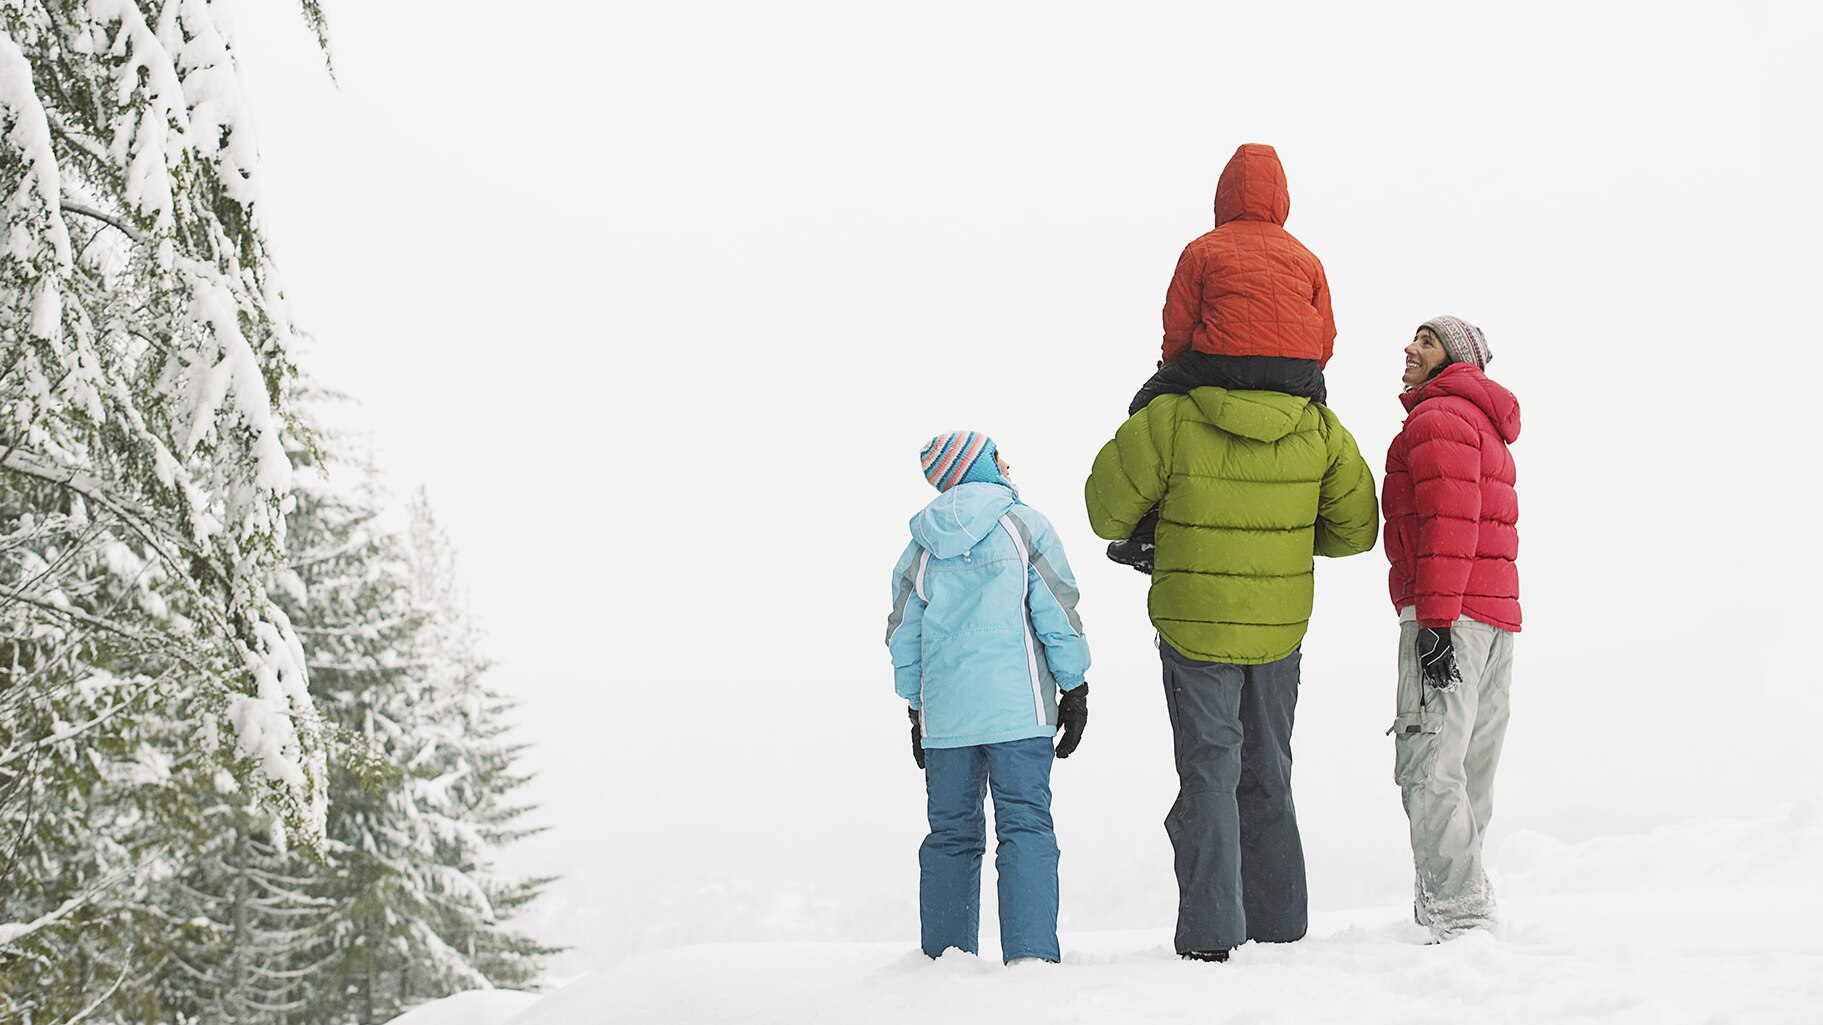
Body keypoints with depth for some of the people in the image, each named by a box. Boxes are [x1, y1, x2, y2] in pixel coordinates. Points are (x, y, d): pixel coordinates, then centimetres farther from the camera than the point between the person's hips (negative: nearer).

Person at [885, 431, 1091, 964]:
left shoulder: (921, 547, 9)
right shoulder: (1024, 525, -2)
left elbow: (904, 636, 13)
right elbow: (1056, 612, -4)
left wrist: (917, 710, 22)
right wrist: (1075, 688, 4)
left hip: (944, 715, 4)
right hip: (1017, 710, -4)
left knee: (951, 834, 12)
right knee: (1026, 827, -3)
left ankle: (943, 955, 14)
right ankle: (1029, 953, -12)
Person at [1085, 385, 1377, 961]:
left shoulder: (1168, 422, -15)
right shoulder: (1319, 430, -5)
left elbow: (1107, 512, -4)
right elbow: (1356, 528, 6)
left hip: (1194, 627, -3)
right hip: (1281, 630, 3)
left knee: (1208, 775, 3)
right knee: (1267, 777, 17)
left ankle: (1211, 935, -4)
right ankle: (1278, 929, 22)